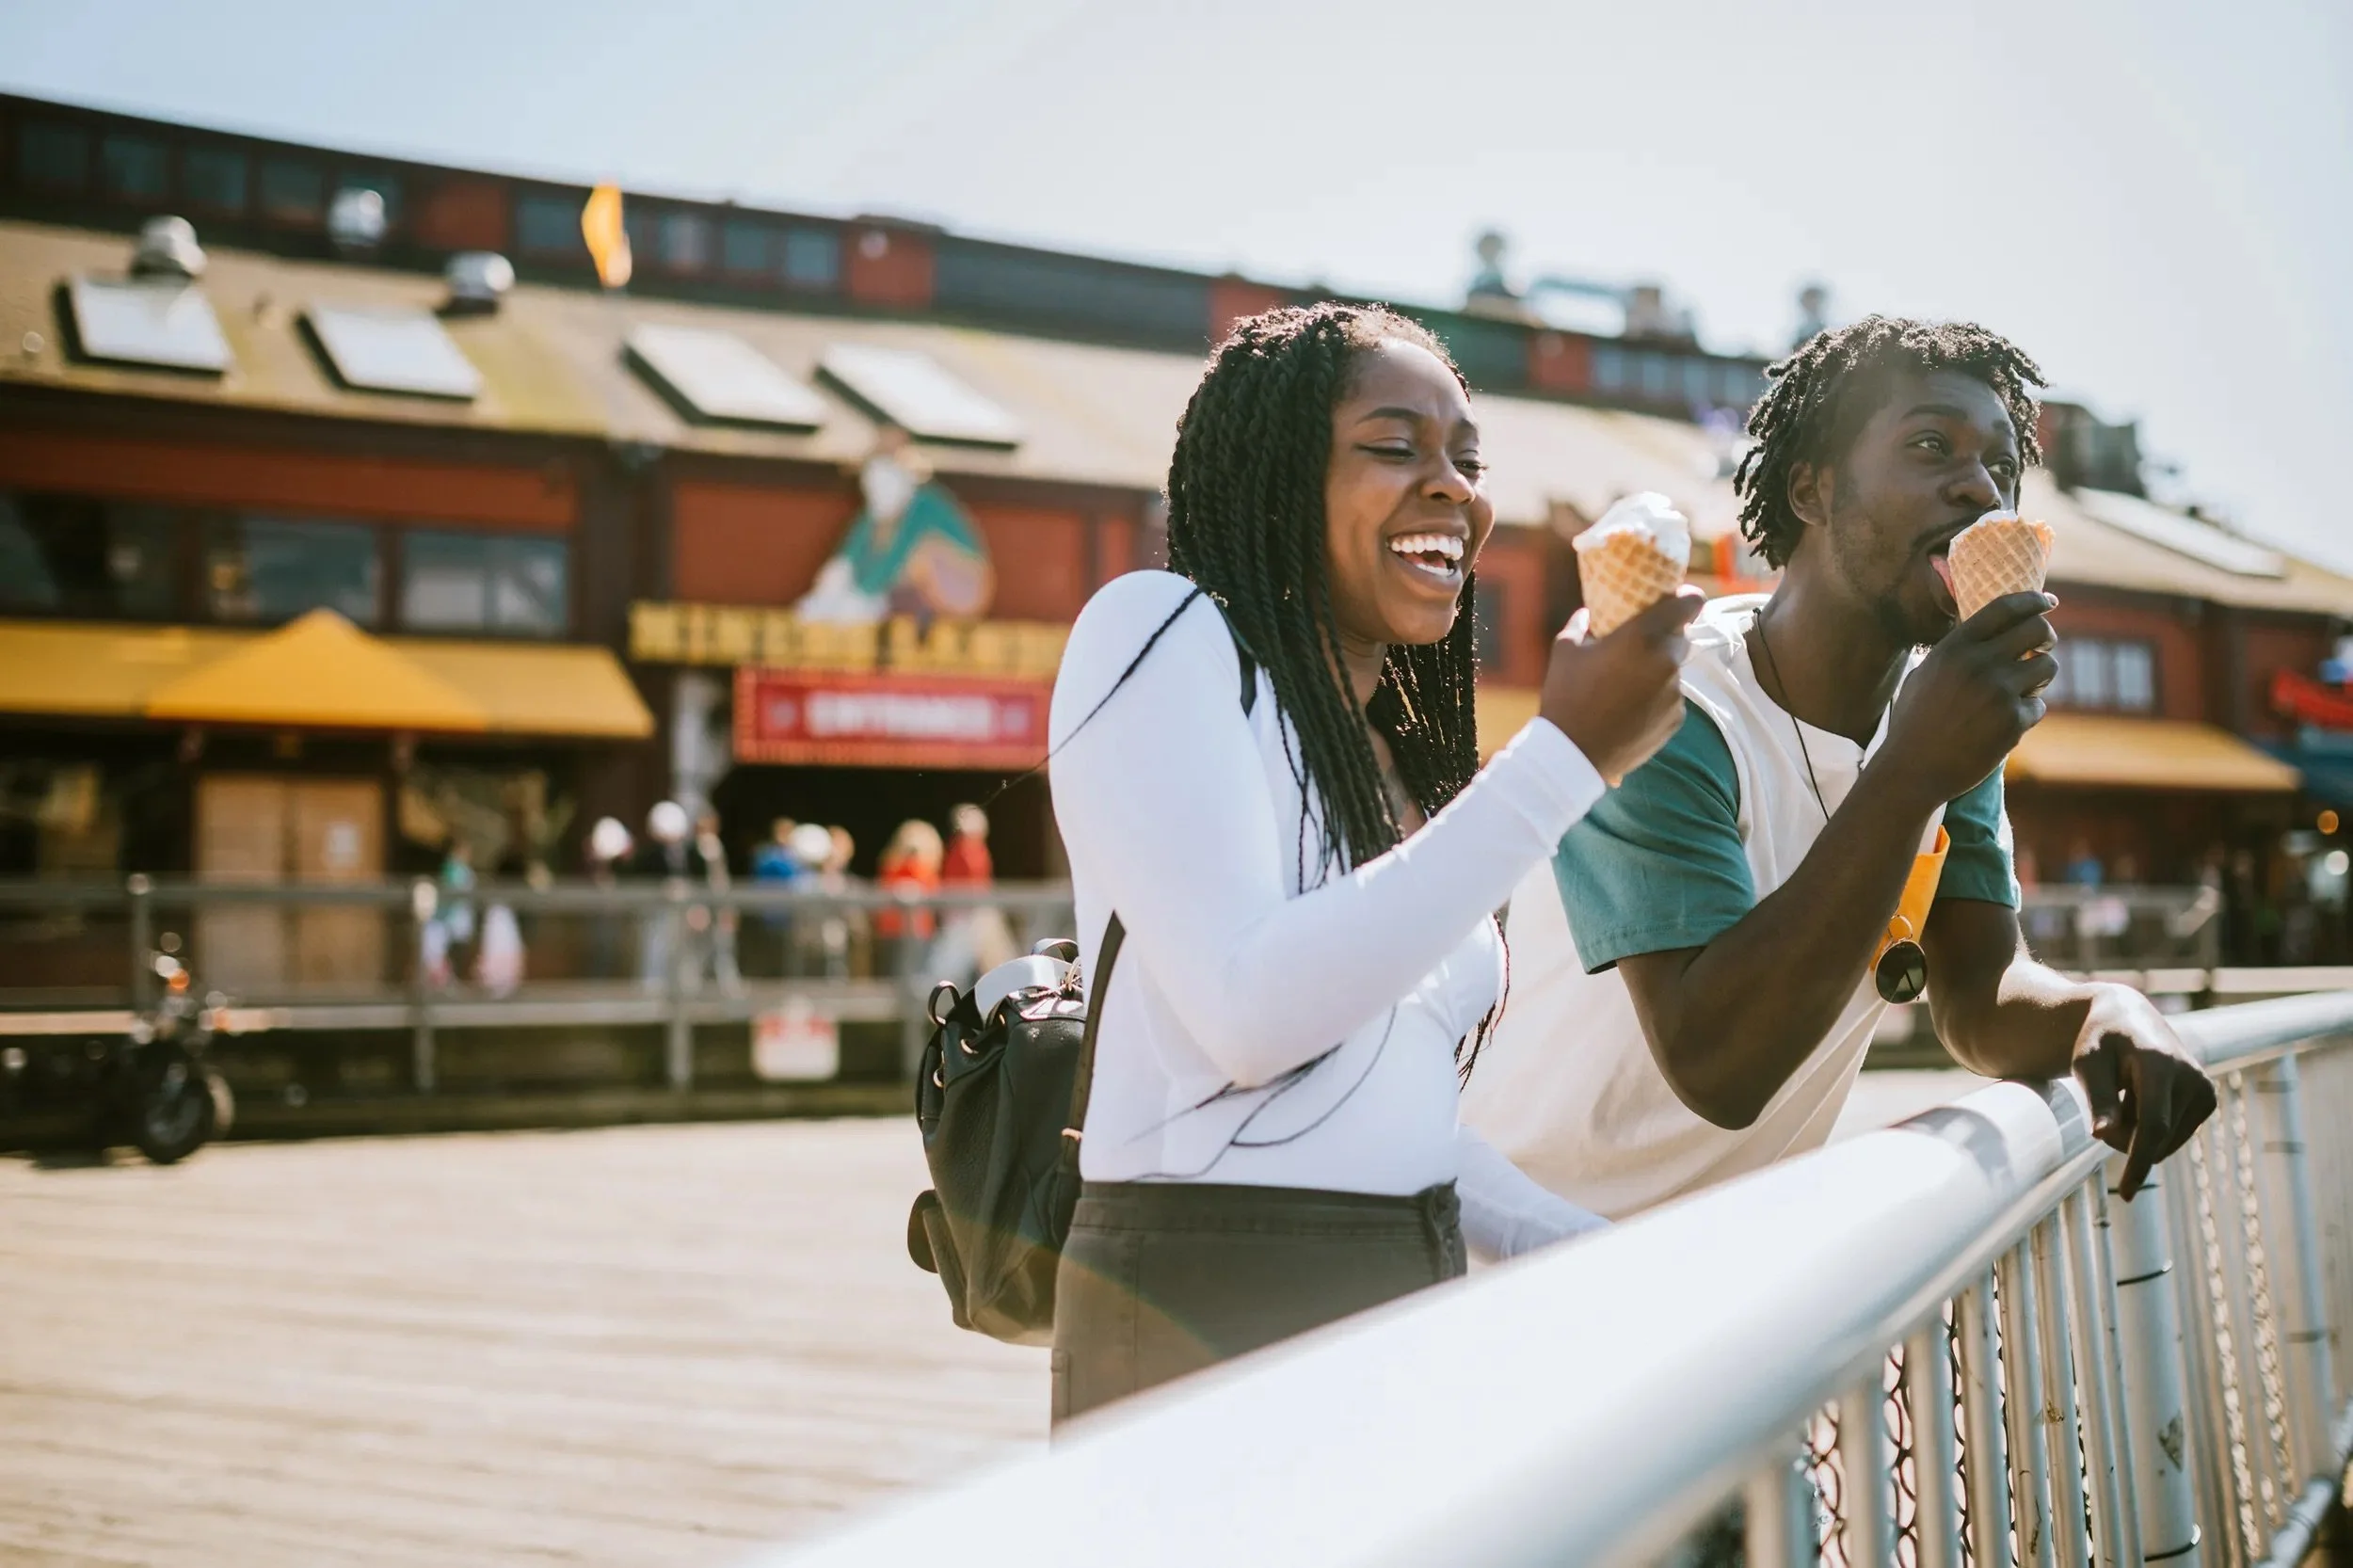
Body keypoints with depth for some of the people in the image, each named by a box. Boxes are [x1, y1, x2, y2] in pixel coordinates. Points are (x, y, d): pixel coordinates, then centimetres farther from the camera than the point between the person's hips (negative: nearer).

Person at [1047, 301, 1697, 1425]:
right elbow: (1251, 1011, -21)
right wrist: (1566, 755, -19)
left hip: (1408, 1324, 8)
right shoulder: (1161, 632, -7)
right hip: (1205, 1331, -8)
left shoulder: (1399, 763, 17)